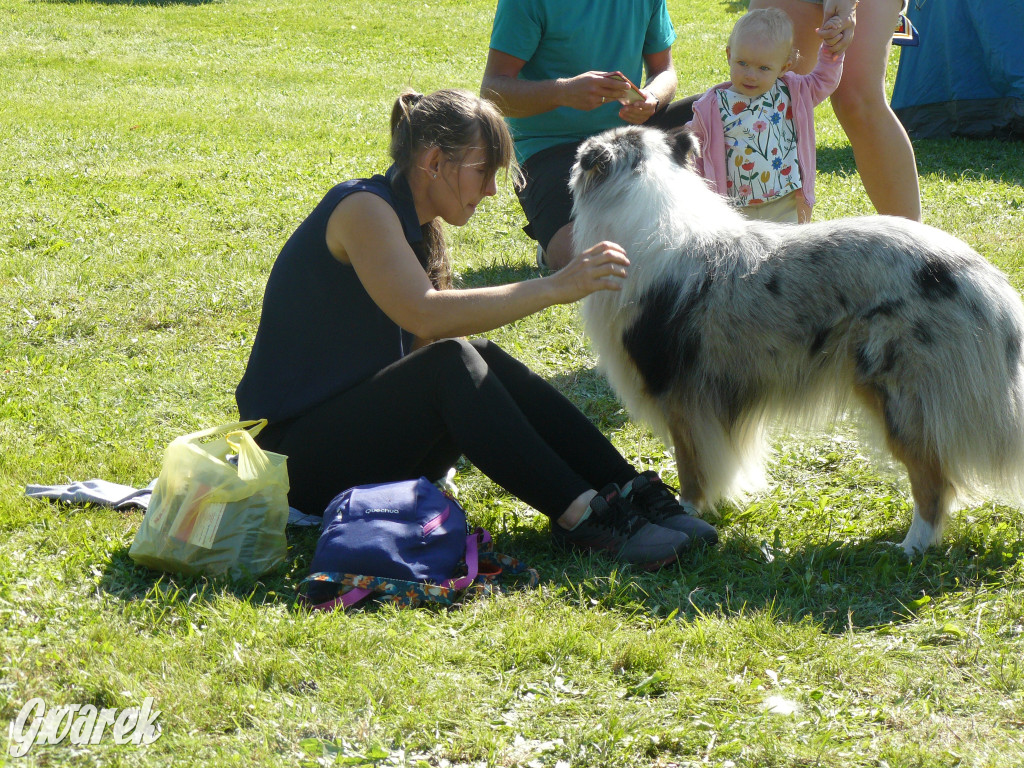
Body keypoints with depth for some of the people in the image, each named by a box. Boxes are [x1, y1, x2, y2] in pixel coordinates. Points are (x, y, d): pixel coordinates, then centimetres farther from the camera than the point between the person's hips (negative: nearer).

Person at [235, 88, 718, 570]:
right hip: (295, 451, -8)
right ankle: (581, 516, -35)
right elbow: (424, 314, -32)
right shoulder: (362, 208, -15)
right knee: (452, 364, -28)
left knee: (481, 361, -15)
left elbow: (422, 346, 1)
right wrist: (555, 287, -30)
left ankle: (631, 493, -20)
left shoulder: (416, 228, 13)